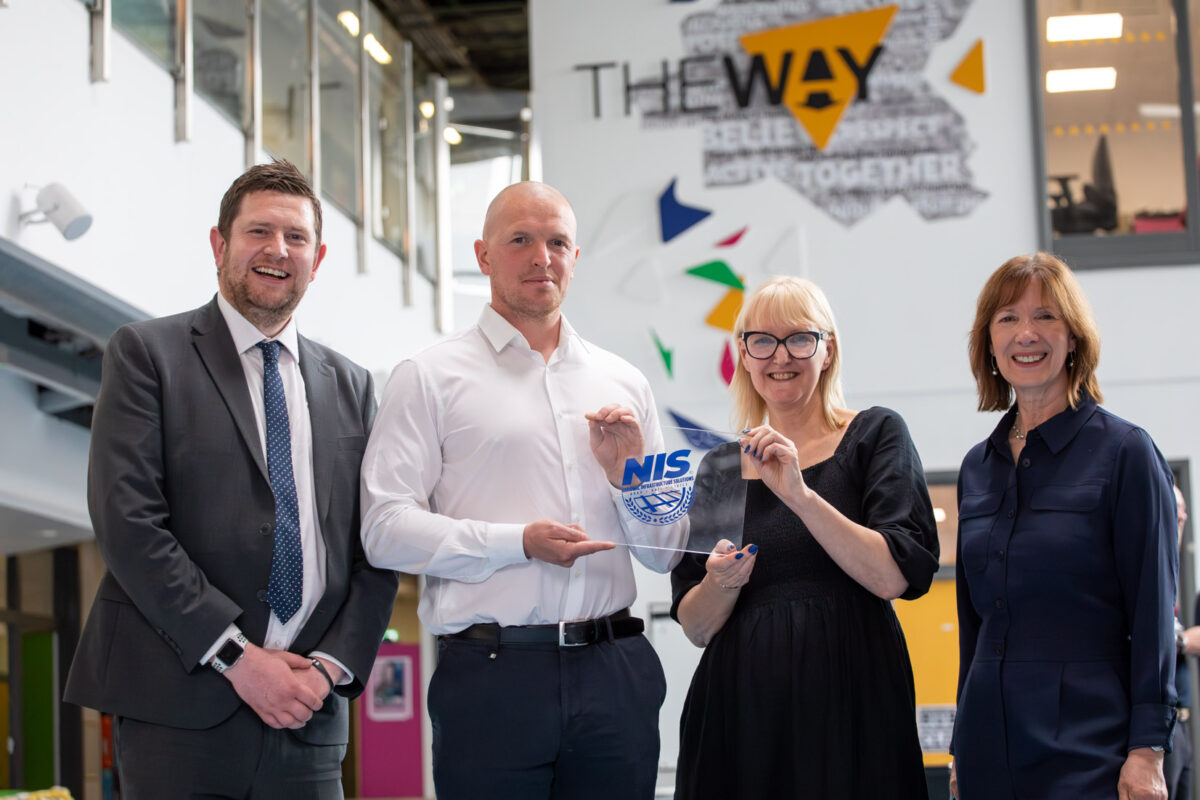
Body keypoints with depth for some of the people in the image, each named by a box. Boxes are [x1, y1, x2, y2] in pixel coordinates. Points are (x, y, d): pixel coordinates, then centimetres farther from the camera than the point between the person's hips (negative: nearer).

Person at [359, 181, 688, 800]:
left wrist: (626, 471, -1)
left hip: (615, 674, 4)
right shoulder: (430, 377, 3)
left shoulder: (622, 383, 15)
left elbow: (665, 552, 17)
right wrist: (519, 543, -14)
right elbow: (384, 527, -8)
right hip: (491, 673, -3)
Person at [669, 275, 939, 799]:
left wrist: (799, 494, -19)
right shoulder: (719, 467, 12)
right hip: (741, 711, 3)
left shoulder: (875, 435, 2)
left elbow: (895, 577, -12)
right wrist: (722, 582, -12)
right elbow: (695, 627, 9)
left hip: (850, 701, -3)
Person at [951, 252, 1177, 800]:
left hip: (1088, 749, -5)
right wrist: (963, 746, 15)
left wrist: (1147, 752, -13)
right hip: (990, 747, 5)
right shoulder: (977, 467, 11)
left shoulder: (1124, 452, -4)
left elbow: (1153, 616, -7)